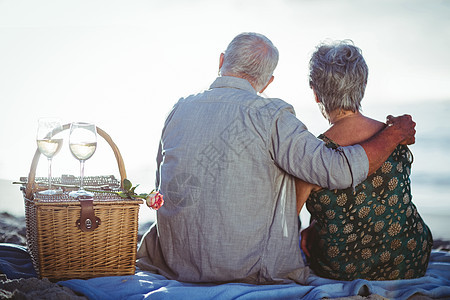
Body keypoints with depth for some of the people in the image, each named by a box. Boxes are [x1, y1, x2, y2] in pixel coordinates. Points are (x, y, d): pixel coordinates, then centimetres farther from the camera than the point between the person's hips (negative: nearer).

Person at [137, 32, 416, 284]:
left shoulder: (179, 109, 4)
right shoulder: (269, 114, -13)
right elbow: (339, 170, -19)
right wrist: (395, 134, -3)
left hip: (176, 263, 5)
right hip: (245, 266, -5)